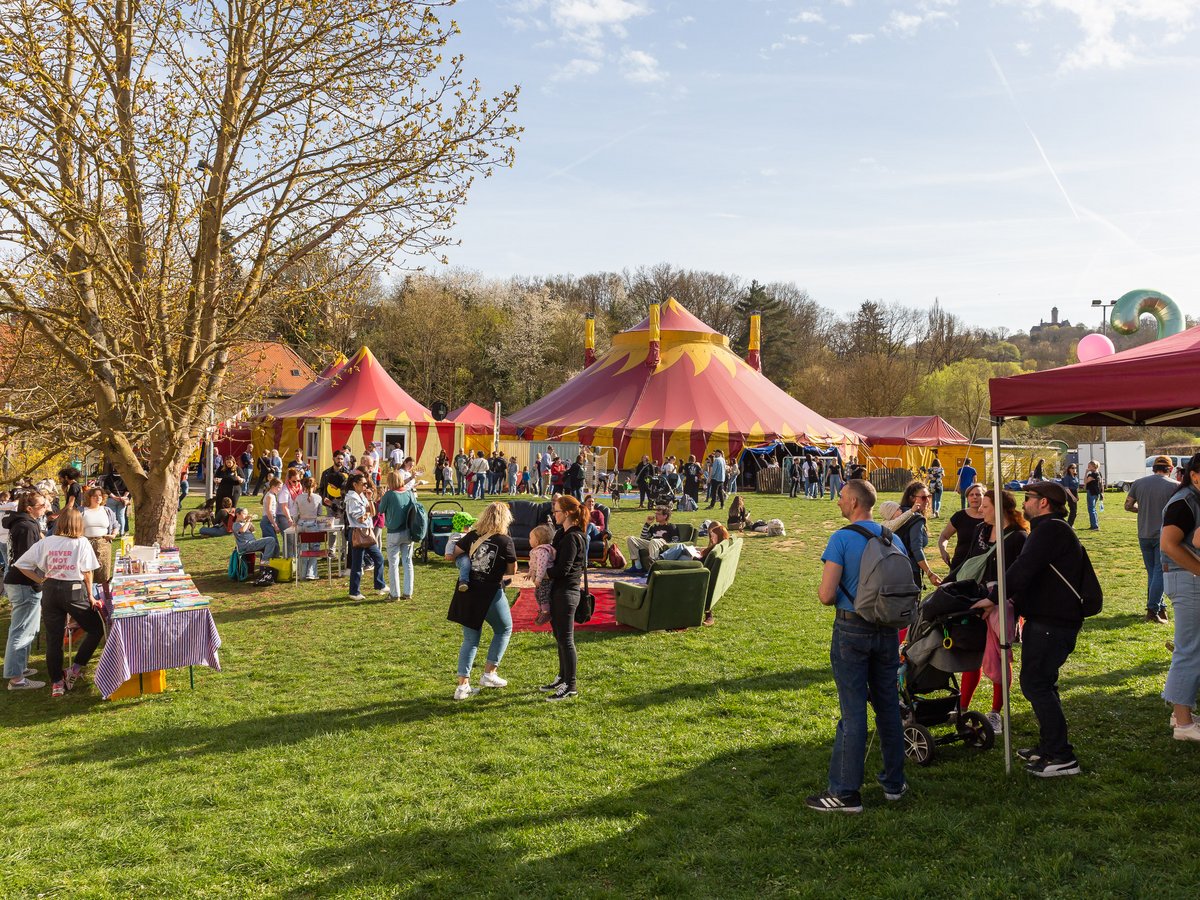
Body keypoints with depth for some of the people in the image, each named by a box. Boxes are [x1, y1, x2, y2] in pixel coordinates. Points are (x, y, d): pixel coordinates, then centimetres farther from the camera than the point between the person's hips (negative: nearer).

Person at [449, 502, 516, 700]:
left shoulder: (472, 536, 2)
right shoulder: (506, 542, -8)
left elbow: (452, 555, 2)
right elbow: (512, 571, 0)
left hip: (467, 593, 4)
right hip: (490, 593, -4)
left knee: (470, 640, 14)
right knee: (504, 630, 21)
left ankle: (463, 685, 8)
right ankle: (489, 673, 18)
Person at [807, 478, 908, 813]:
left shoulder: (841, 538, -13)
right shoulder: (894, 538, 6)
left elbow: (826, 595, -17)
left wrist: (826, 594, 5)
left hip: (852, 629, -5)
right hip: (887, 631, 6)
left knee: (853, 712, -2)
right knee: (888, 706, 15)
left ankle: (846, 792, 4)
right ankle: (894, 782, 26)